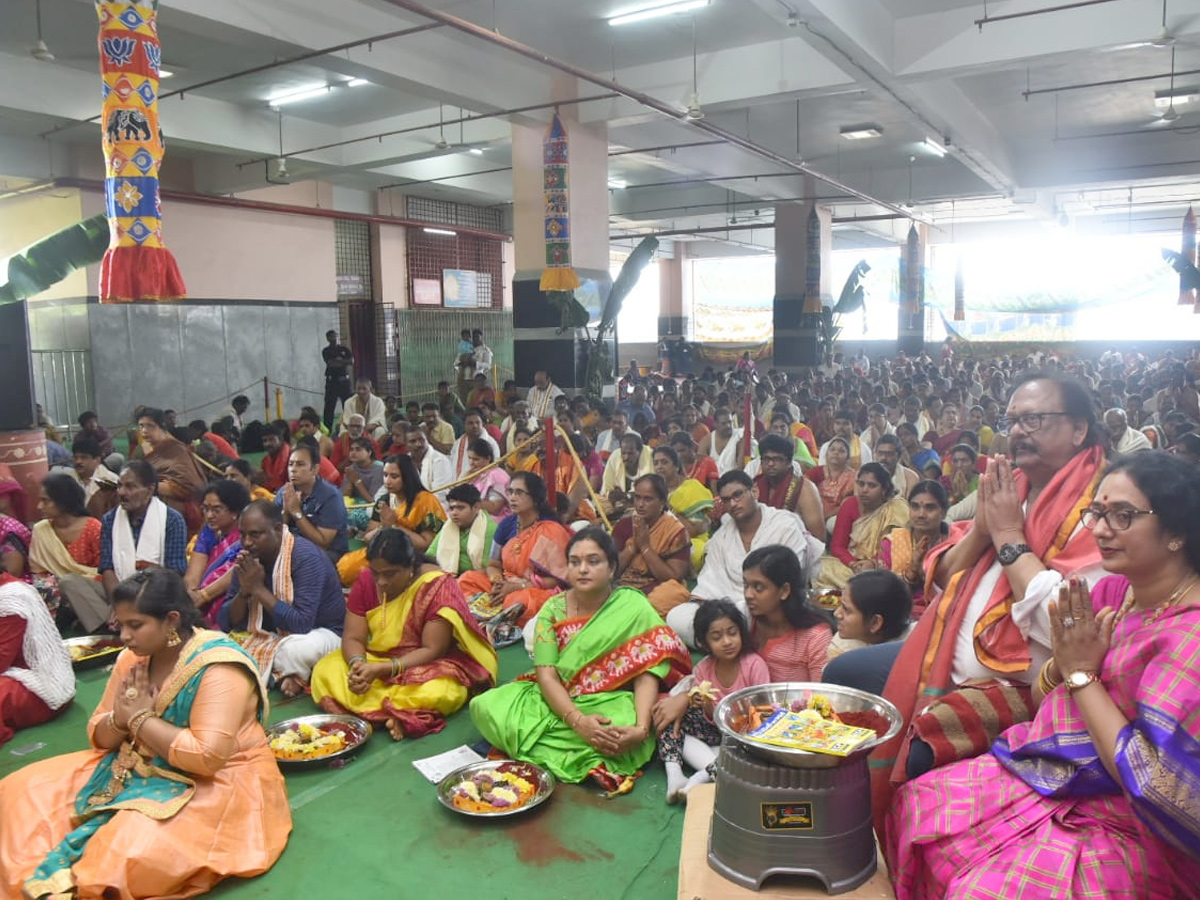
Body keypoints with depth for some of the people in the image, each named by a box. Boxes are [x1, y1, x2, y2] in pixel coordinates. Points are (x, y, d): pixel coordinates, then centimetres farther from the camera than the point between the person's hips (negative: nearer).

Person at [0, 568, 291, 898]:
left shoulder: (218, 668, -22)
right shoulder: (134, 658, 1)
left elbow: (206, 757, -29)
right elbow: (99, 736, 10)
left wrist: (140, 719, -18)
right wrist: (120, 719, -15)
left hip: (214, 782, -8)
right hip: (138, 769, 8)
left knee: (131, 850, -34)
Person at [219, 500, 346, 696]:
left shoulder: (306, 556, -24)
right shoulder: (247, 559, -4)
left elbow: (302, 624, -32)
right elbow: (226, 623, -2)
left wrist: (258, 588, -27)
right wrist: (244, 591, -22)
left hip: (319, 632, -6)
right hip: (269, 636, 6)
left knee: (294, 649, -39)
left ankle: (294, 677, -5)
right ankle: (281, 674, -8)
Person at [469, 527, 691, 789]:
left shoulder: (634, 607, -9)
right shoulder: (553, 608, -3)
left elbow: (647, 675, -15)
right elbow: (546, 675, -12)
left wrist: (641, 728, -33)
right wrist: (578, 721, -29)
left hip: (611, 703, -2)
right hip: (558, 699, 2)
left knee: (618, 736, -38)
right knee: (486, 707, -21)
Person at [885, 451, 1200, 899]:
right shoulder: (1111, 591, 2)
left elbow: (1150, 781, -23)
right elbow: (1042, 701, 9)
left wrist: (1082, 673, -18)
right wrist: (1062, 659, -12)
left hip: (1122, 824, -8)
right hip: (1041, 772, 8)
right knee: (914, 805, 4)